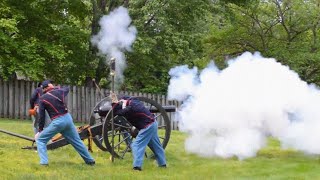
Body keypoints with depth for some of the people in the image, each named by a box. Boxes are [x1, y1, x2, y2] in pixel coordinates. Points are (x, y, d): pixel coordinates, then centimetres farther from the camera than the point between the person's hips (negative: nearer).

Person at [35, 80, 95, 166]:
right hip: (68, 118, 5)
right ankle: (90, 160, 28)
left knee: (40, 140, 7)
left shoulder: (43, 99, -2)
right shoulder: (59, 91, 7)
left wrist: (40, 130, 6)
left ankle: (44, 162, -8)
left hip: (57, 122, -5)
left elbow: (41, 116, -1)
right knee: (77, 141, 20)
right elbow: (67, 89, 33)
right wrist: (56, 88, 41)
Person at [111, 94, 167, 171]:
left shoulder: (130, 108, -24)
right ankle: (162, 163, 29)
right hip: (153, 123, 10)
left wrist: (114, 102, -10)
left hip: (147, 126, -10)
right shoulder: (133, 100, 3)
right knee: (156, 145, 19)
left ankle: (137, 165, -13)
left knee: (137, 145, -7)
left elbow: (117, 112, -16)